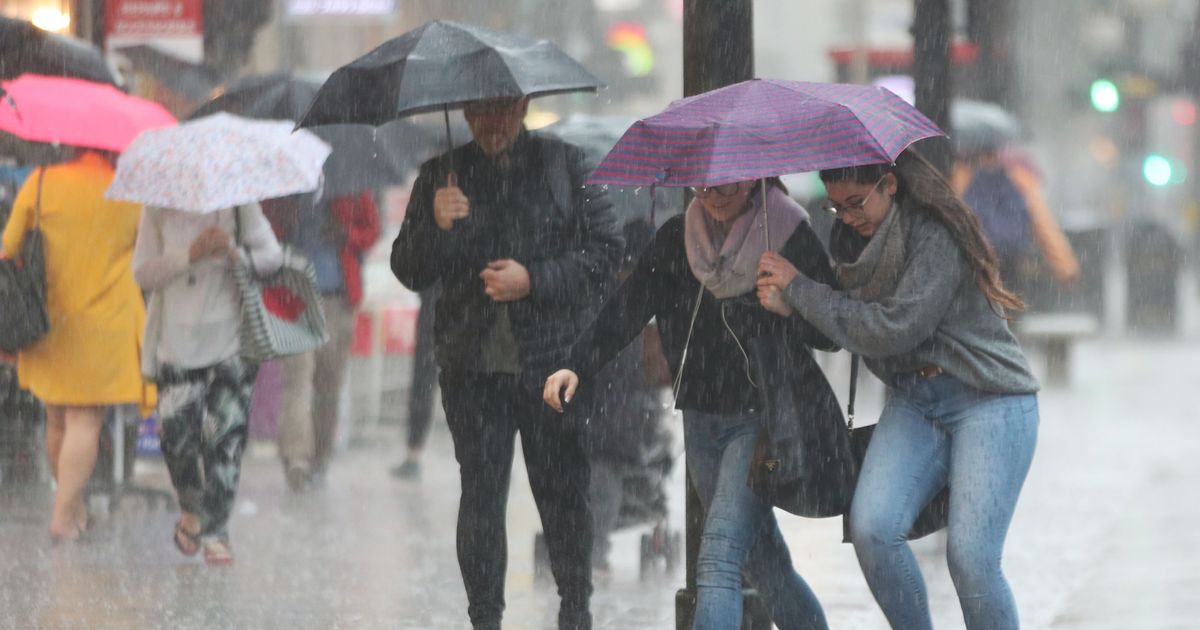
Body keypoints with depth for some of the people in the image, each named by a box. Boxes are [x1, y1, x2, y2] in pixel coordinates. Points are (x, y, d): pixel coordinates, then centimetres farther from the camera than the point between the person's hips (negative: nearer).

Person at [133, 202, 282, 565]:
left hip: (232, 343, -1)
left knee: (225, 438, -7)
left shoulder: (238, 205, 2)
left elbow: (273, 255, 1)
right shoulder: (158, 212, 2)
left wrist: (238, 255, -20)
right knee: (176, 434, -4)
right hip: (177, 341, 1)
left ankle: (215, 532, 3)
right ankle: (191, 508, 25)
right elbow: (143, 273, -2)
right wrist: (191, 254, -15)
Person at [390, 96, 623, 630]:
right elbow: (409, 272, 9)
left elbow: (605, 251, 1)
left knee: (563, 493, 1)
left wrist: (534, 280, -11)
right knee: (480, 496, 0)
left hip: (553, 362, -1)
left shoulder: (565, 165, 6)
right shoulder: (442, 175, 10)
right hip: (473, 366, 1)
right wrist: (436, 227, -12)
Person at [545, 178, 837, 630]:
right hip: (702, 418, 5)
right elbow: (628, 308, -2)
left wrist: (790, 307, -25)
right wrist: (577, 367, -15)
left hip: (762, 418, -5)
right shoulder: (676, 238, 6)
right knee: (764, 563, 13)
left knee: (719, 556, -18)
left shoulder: (789, 234, -7)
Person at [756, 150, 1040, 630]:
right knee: (871, 528, -16)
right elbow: (842, 330, 14)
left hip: (988, 398, -7)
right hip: (914, 401, 7)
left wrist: (798, 288, -15)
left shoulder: (936, 236, -16)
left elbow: (894, 329, -21)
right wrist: (784, 299, -3)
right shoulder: (855, 240, 9)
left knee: (969, 554, -16)